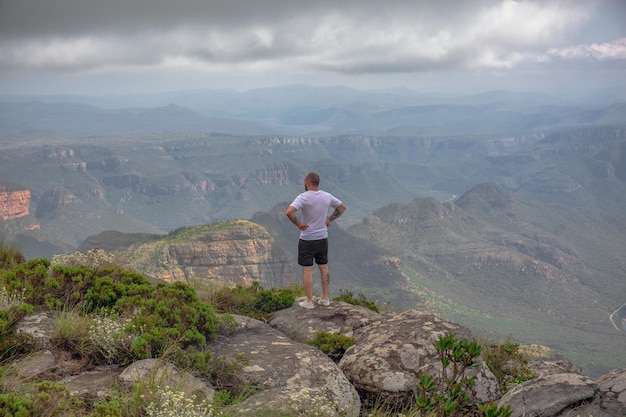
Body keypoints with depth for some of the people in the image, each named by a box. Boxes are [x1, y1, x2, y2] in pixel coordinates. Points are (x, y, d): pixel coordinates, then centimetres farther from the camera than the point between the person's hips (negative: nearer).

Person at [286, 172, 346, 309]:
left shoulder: (303, 197, -19)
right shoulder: (327, 196, 0)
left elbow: (289, 212, -32)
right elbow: (342, 207, 14)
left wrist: (297, 224, -17)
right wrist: (329, 219, 10)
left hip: (307, 240, -5)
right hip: (323, 238, 5)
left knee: (307, 270, 4)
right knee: (324, 267, 16)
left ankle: (309, 301, 10)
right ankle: (325, 298, 23)